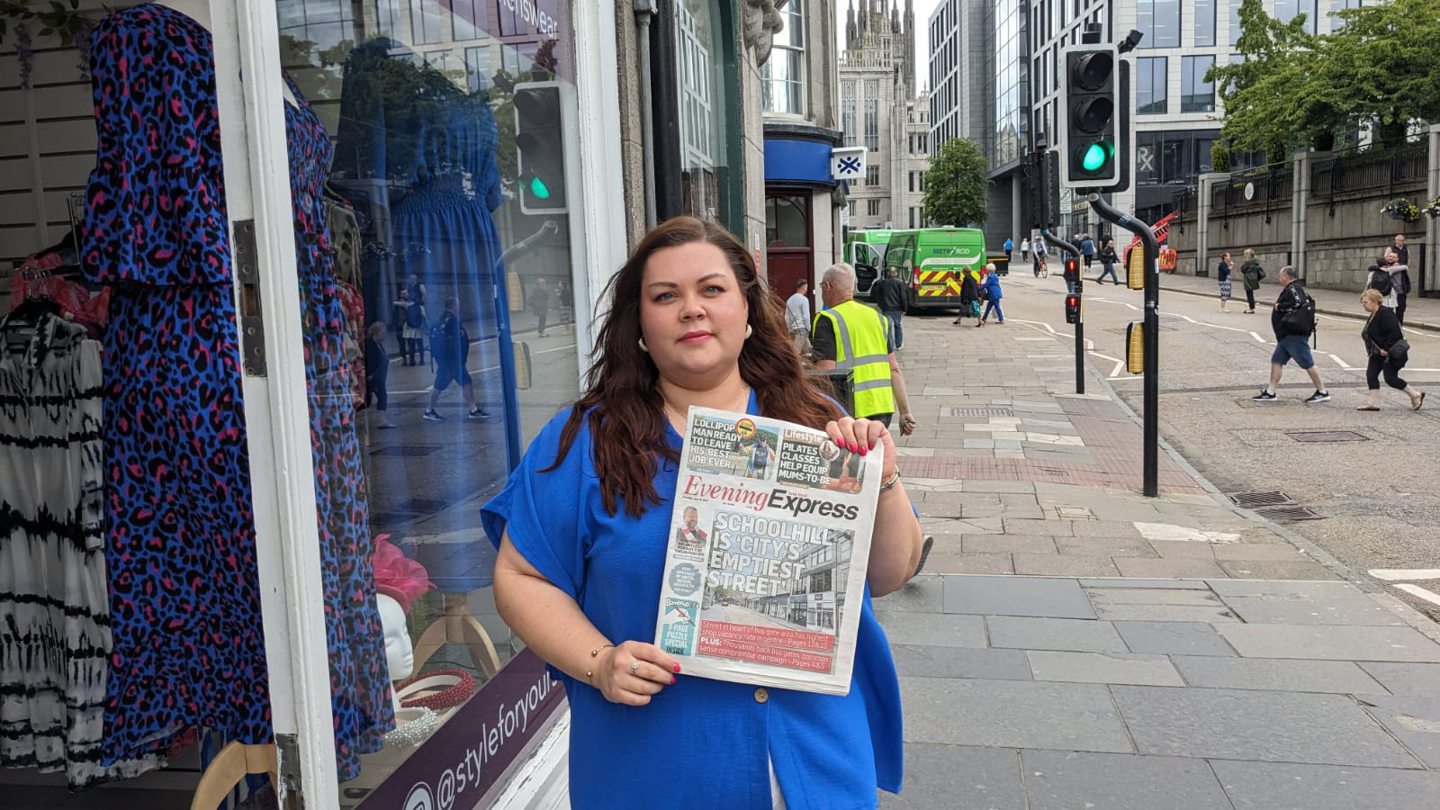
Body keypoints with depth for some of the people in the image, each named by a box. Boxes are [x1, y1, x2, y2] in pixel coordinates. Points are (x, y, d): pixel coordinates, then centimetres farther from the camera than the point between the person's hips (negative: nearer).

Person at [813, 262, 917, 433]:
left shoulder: (827, 321, -8)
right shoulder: (878, 318, 12)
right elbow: (894, 370, 10)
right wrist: (905, 412, 13)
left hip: (852, 412, -7)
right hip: (883, 409, 7)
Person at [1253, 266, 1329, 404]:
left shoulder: (1293, 289, -14)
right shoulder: (1292, 289, 17)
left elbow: (1298, 304, -30)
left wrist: (1280, 306, -17)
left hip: (1295, 335, -11)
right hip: (1287, 336, 11)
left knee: (1307, 364, -4)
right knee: (1276, 361, 10)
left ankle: (1322, 392, 4)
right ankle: (1270, 393, 11)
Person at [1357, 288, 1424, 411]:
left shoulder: (1385, 314, -21)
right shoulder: (1374, 315, 10)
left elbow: (1394, 333, -26)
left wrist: (1387, 349, -24)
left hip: (1391, 353, -10)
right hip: (1379, 352, 10)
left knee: (1390, 378, -6)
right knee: (1371, 374, 1)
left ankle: (1416, 395, 13)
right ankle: (1372, 403, 5)